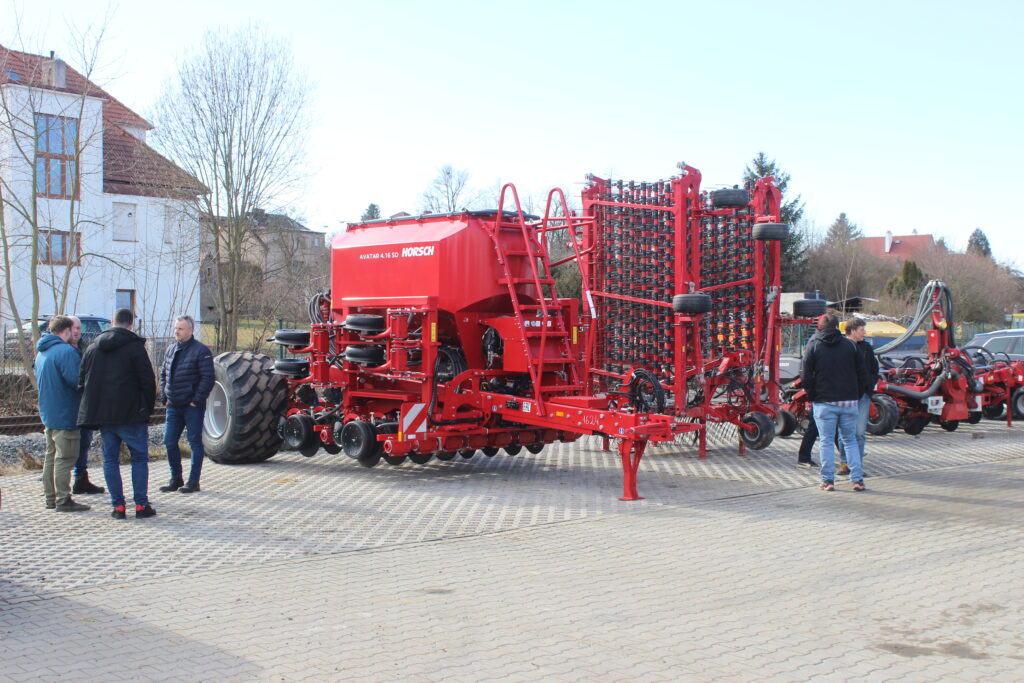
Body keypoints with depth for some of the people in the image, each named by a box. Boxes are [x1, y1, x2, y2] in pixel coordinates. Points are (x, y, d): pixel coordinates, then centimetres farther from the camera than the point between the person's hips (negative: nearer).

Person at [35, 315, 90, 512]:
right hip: (65, 414, -9)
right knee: (65, 458, -4)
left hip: (48, 413, 9)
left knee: (51, 456, 15)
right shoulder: (66, 351, -18)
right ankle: (63, 500, -2)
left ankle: (50, 497, 21)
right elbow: (77, 380, -24)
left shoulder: (42, 353, 13)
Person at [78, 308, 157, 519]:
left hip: (102, 414, 5)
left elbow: (82, 381, 13)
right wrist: (148, 407, 2)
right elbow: (147, 381, -11)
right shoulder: (135, 347, -8)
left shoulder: (92, 348, 10)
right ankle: (141, 504, 1)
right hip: (131, 414, -5)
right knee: (139, 458, 4)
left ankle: (118, 506, 7)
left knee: (110, 460, 10)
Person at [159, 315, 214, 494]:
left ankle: (193, 481, 8)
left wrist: (197, 400, -15)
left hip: (192, 407, -7)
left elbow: (208, 378, -13)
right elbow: (163, 374, 19)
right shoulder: (170, 349, 12)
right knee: (170, 442, 8)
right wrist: (164, 397, 9)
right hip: (173, 406, 7)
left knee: (195, 443, 1)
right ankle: (176, 479, 21)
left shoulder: (201, 351, -10)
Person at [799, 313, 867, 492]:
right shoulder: (850, 345, 5)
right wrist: (856, 395, 14)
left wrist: (812, 396, 5)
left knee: (827, 441, 3)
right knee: (851, 440, 12)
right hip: (849, 401, 2)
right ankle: (857, 479, 8)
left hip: (824, 403, -2)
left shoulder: (813, 345, -1)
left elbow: (805, 376, -6)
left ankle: (828, 480, 3)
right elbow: (862, 374, 6)